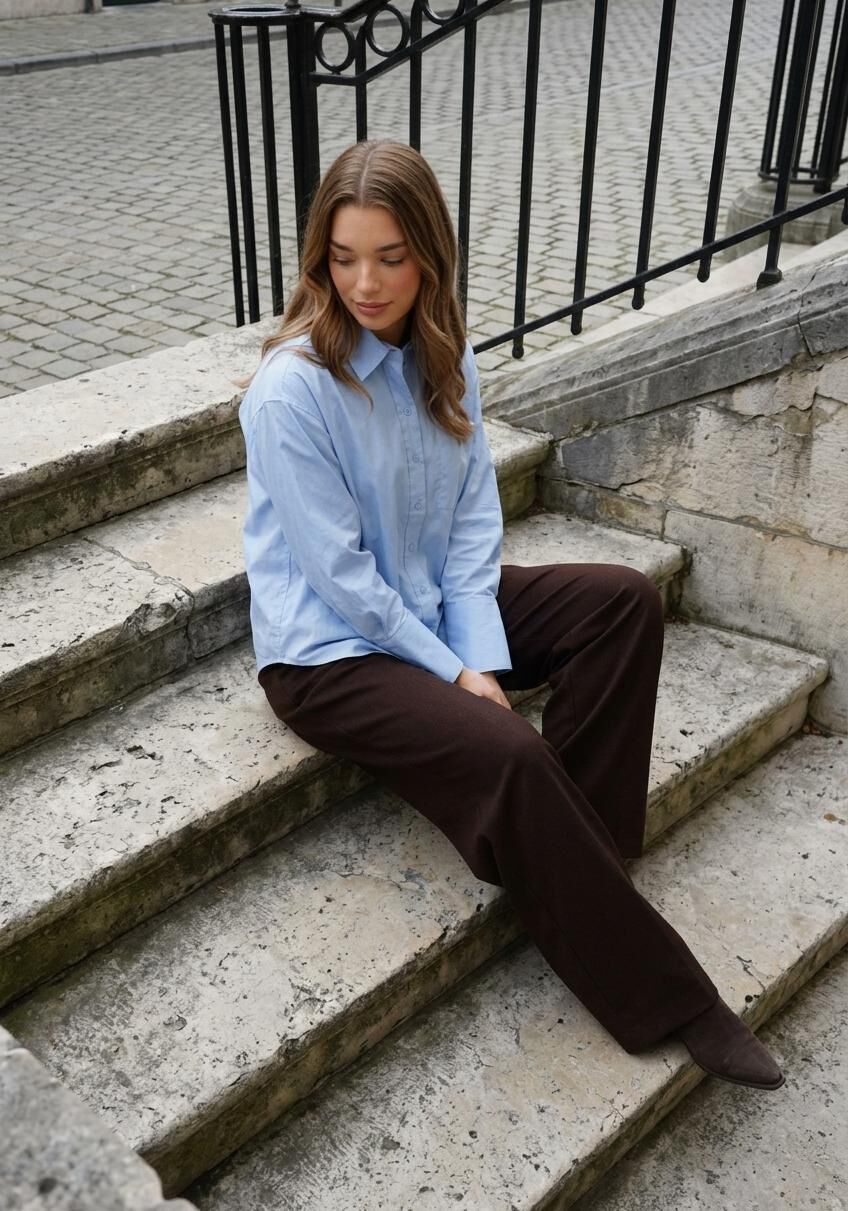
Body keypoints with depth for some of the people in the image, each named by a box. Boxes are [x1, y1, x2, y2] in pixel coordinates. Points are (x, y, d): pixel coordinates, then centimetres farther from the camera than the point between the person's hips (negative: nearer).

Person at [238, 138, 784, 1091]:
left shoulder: (441, 354, -1)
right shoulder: (293, 387, -22)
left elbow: (473, 519, -1)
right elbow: (341, 574, -20)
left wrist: (481, 657, -12)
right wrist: (452, 673, -16)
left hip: (429, 608, 8)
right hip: (328, 652, -7)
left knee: (625, 600, -2)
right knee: (506, 755, -28)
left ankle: (574, 854, -5)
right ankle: (661, 998, -10)